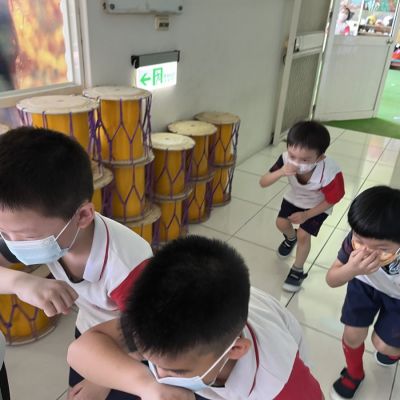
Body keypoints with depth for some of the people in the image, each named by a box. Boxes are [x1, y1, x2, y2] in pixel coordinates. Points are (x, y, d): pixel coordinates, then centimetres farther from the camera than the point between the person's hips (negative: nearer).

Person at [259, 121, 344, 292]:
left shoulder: (331, 173, -41)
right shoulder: (286, 159, -35)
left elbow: (330, 201, -21)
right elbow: (263, 183, -31)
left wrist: (306, 215, -24)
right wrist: (280, 172, -50)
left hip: (318, 205, -3)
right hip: (295, 198, 4)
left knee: (303, 234, -12)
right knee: (281, 223, -4)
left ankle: (298, 271, 13)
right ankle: (291, 238, 35)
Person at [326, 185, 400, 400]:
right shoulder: (357, 238, -38)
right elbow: (331, 280, -26)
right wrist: (351, 270, -48)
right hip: (365, 284, 1)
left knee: (383, 344, 5)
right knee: (352, 336, 4)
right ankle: (354, 374, 38)